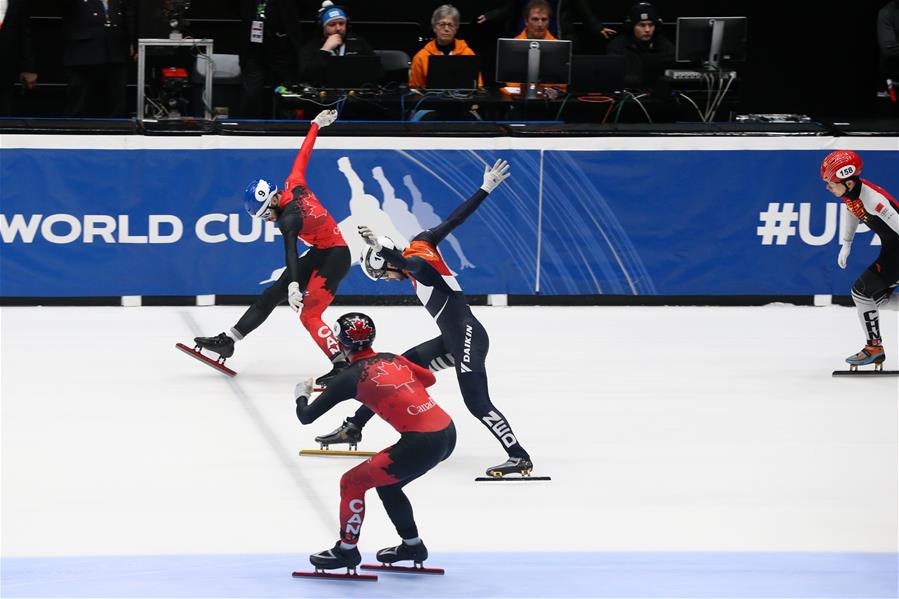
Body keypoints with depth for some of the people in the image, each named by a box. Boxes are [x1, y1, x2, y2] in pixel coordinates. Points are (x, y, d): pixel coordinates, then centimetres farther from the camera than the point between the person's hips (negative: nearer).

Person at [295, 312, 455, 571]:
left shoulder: (350, 377, -4)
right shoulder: (393, 359, 14)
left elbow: (306, 417, 1)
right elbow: (428, 378, 32)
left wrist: (301, 395, 23)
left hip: (422, 443, -8)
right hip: (448, 433, 8)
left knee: (353, 481, 7)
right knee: (386, 483, 28)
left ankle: (347, 549, 18)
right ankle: (412, 545, 38)